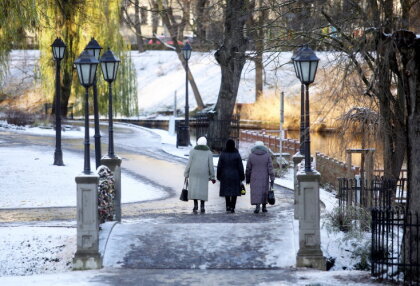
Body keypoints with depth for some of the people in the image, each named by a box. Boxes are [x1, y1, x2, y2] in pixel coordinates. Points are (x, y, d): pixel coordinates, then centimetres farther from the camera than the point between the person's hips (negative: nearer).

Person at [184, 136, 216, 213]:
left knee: (193, 189, 4)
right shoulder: (209, 152, -1)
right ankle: (202, 207, 6)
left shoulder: (193, 151, -3)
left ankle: (195, 204, -13)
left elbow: (189, 164, -5)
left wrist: (186, 174, 3)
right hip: (204, 174, 1)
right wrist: (212, 177, 3)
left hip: (194, 173, -1)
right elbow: (210, 166, -3)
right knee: (202, 190, 10)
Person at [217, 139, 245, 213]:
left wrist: (218, 176, 8)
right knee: (234, 191, 5)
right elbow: (240, 166, -5)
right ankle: (232, 207, -1)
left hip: (225, 176, 1)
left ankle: (228, 206, 8)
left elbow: (219, 166, -2)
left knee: (227, 190, 15)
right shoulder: (237, 154, -9)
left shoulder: (223, 154, -6)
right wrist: (242, 176, 4)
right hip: (235, 176, -1)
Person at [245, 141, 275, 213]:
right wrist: (272, 179, -7)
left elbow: (248, 169, 0)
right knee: (264, 191, 15)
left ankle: (257, 207, -15)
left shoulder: (251, 155, -3)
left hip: (255, 178, -1)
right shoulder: (267, 155, -3)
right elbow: (270, 167, -8)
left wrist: (247, 179, 11)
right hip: (264, 177, 1)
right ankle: (264, 207, 22)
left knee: (256, 192, 0)